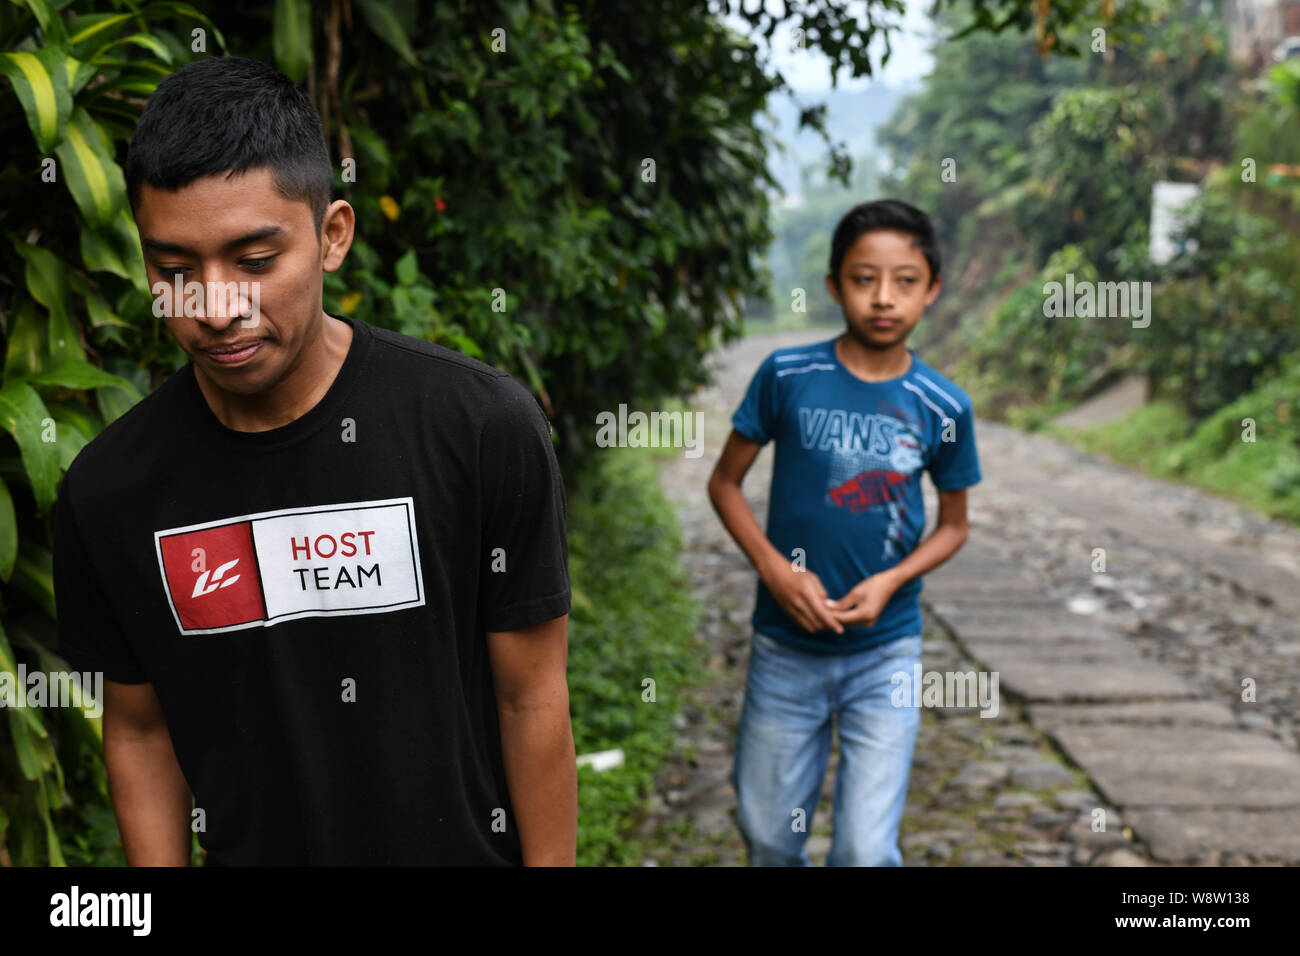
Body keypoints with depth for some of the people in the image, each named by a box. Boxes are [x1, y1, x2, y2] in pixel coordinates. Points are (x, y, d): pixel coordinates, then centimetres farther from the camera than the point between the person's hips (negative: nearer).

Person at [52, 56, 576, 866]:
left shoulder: (486, 427, -19)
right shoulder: (107, 490, -11)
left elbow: (532, 699, -12)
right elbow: (139, 729, 1)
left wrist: (551, 862, -10)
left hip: (466, 845, -2)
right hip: (249, 849, 2)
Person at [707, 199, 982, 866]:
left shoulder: (942, 407, -6)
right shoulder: (787, 377, -8)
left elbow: (954, 524, 7)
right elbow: (725, 483, 0)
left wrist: (890, 581, -11)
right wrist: (773, 567, -14)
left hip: (886, 654, 0)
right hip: (785, 648, 0)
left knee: (867, 850, -1)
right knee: (768, 836, 14)